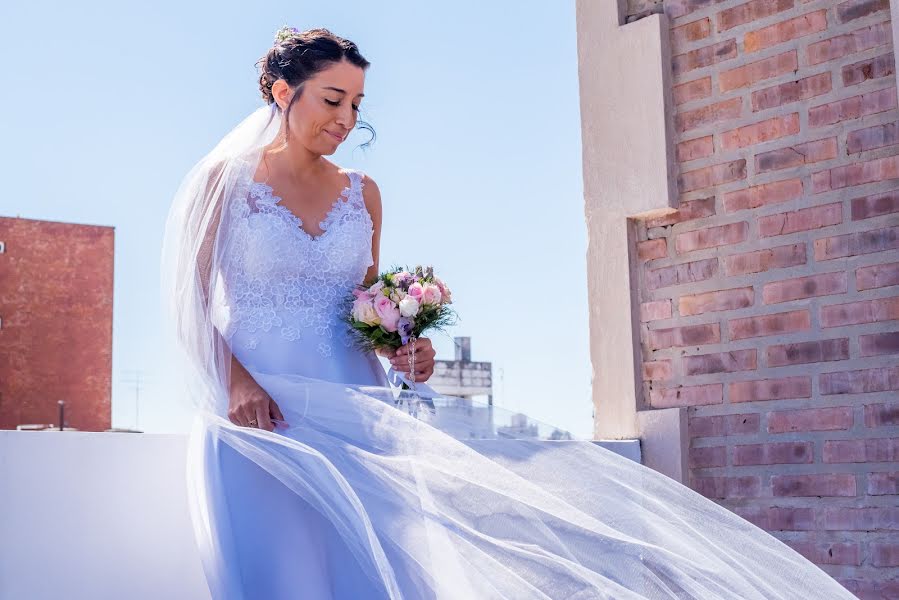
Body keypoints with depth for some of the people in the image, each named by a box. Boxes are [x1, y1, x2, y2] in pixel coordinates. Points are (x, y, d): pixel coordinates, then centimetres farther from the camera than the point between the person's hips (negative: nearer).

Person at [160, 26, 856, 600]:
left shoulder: (361, 194, 14)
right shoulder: (224, 181, 3)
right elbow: (189, 304, 1)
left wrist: (400, 349, -2)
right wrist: (235, 382, -15)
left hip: (353, 417, 3)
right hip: (258, 420, -2)